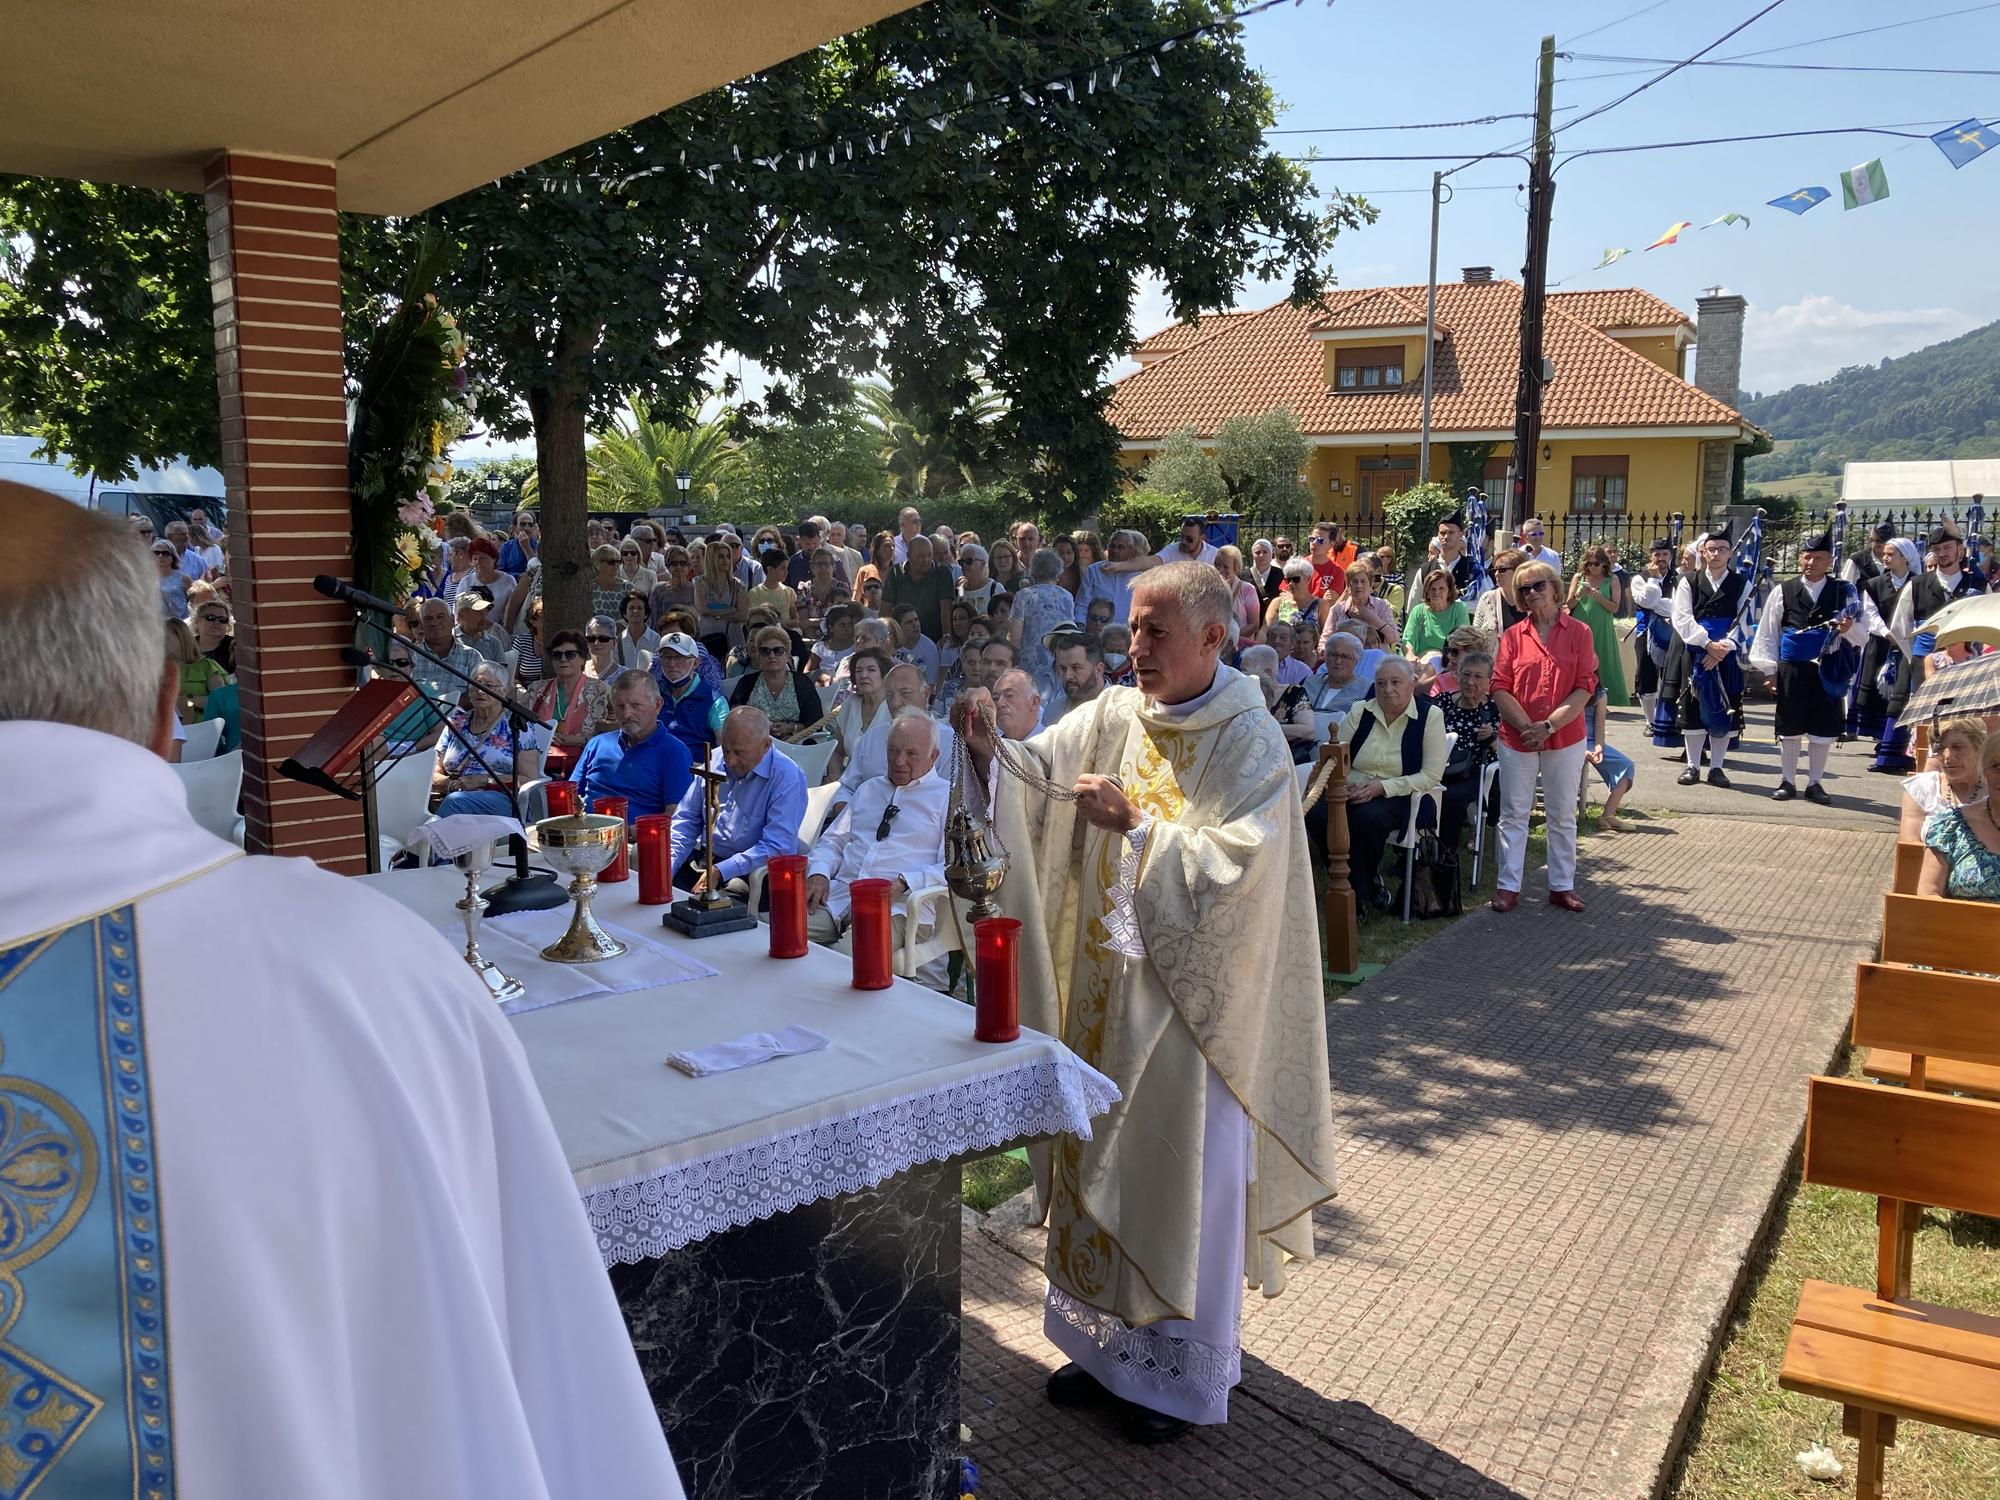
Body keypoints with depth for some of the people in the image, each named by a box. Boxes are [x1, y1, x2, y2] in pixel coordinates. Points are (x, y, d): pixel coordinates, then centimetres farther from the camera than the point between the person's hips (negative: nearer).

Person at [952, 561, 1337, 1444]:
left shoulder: (1251, 746, -12)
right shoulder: (1113, 718, 2)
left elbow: (1234, 870, -21)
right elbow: (1036, 774, -7)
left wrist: (1135, 823, -26)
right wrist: (987, 749, -26)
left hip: (1191, 1000, -5)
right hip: (1101, 991, 5)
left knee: (1181, 1175, 8)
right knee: (1100, 1164, 16)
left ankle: (1181, 1371, 28)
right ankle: (1108, 1342, 36)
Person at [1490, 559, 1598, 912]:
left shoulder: (1579, 632, 0)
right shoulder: (1513, 636, 4)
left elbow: (1585, 687, -6)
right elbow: (1500, 688, -2)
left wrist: (1549, 726, -15)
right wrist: (1528, 727, -14)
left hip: (1565, 740, -1)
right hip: (1516, 738, 1)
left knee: (1562, 816, 9)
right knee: (1513, 814, 5)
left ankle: (1562, 886, 18)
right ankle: (1508, 886, 12)